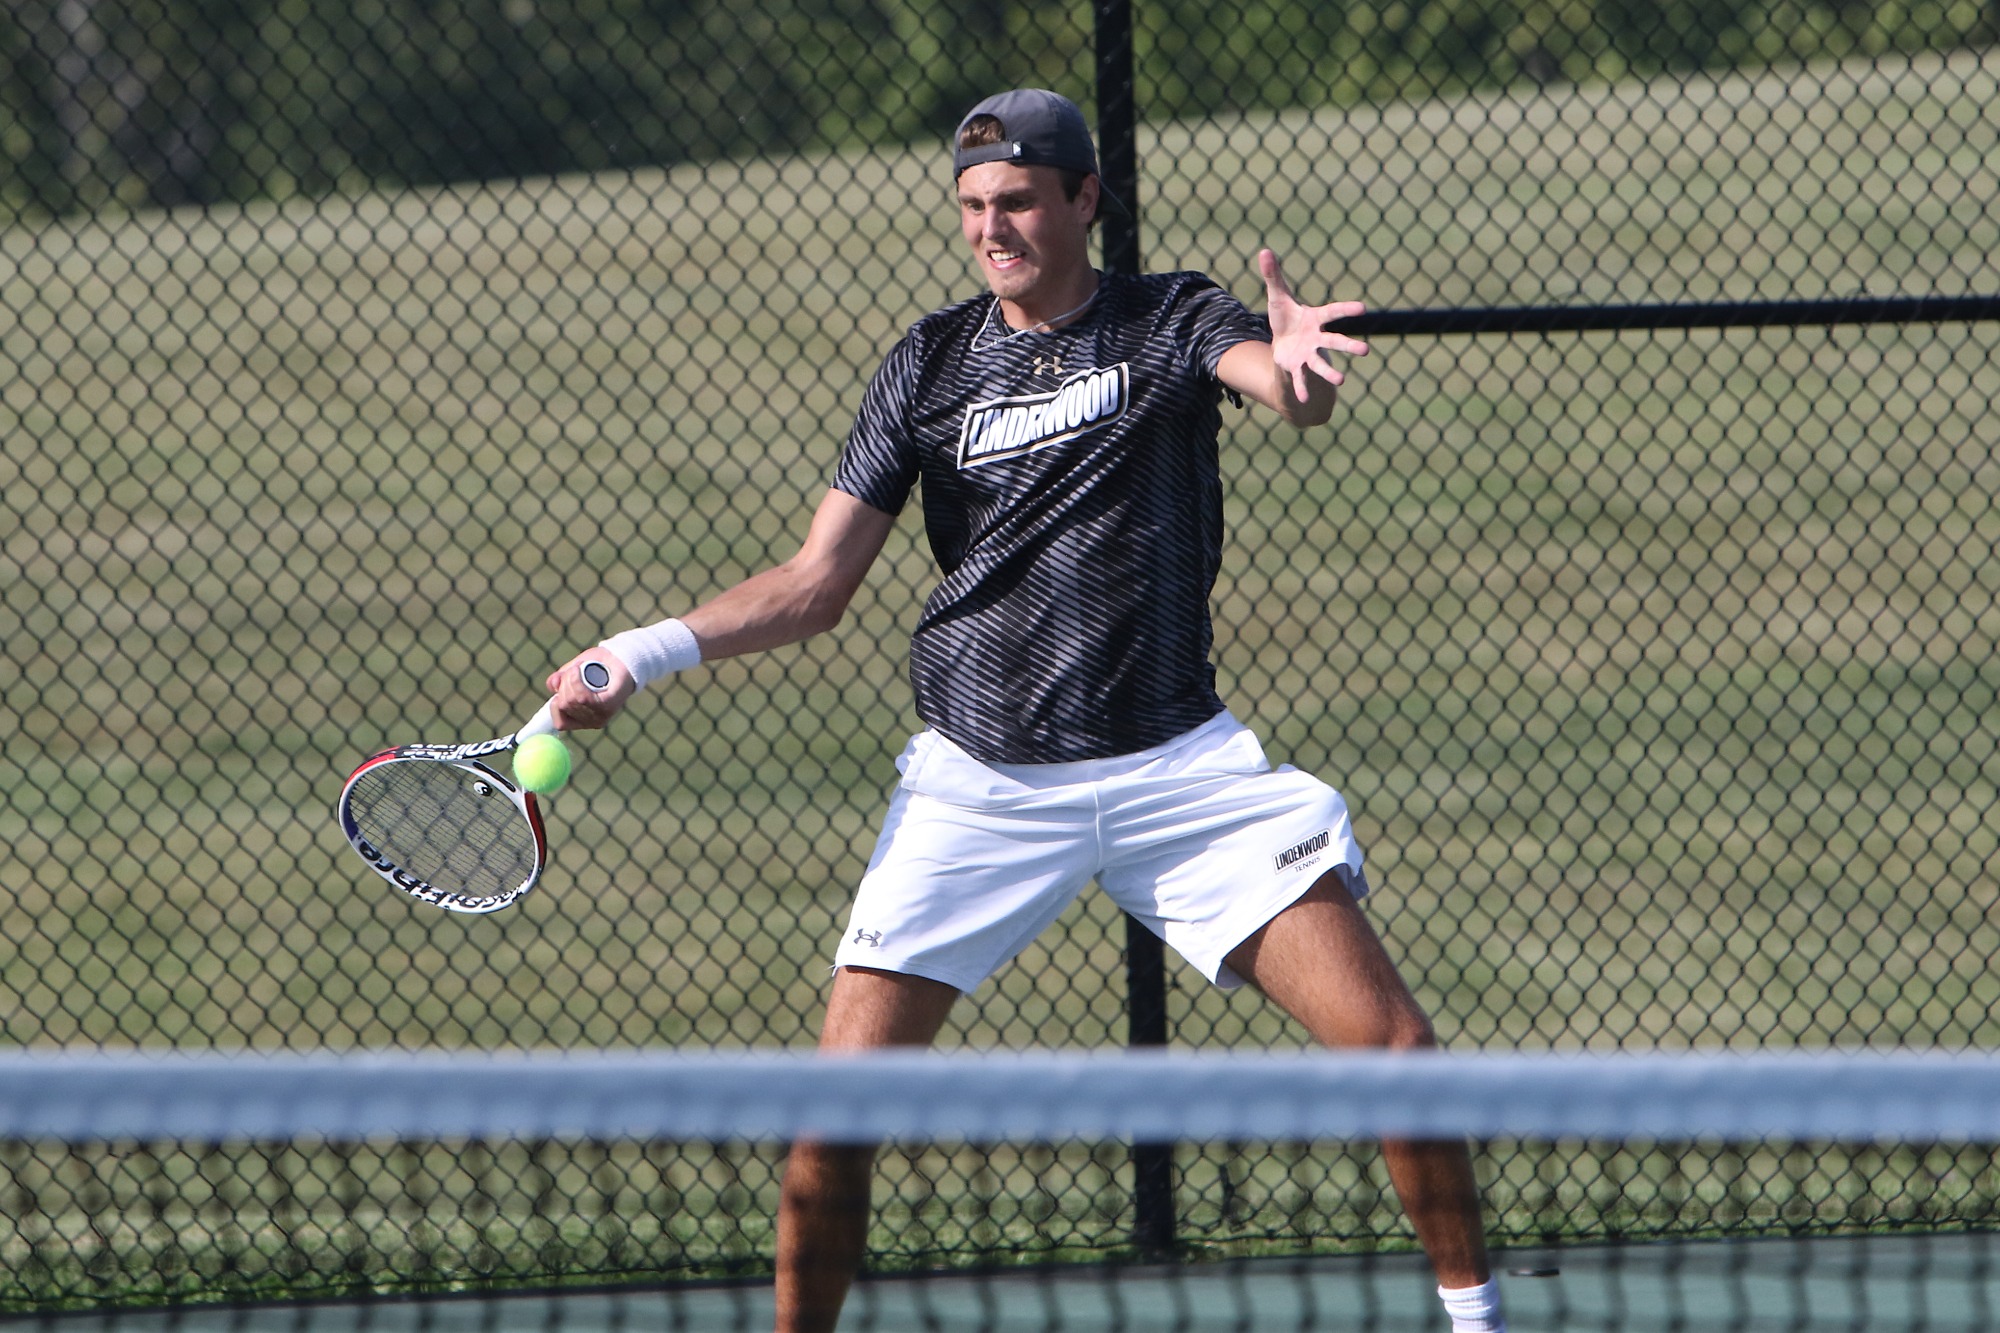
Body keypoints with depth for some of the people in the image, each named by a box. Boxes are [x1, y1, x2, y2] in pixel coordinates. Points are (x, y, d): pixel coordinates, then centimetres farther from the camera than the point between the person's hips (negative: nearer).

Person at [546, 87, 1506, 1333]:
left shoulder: (1171, 320, 0)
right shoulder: (929, 366, 6)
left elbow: (1287, 385, -24)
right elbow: (815, 585, 8)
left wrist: (1302, 372, -49)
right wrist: (644, 653, -6)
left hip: (1176, 764, -1)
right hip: (979, 785, 1)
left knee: (1391, 1045, -11)